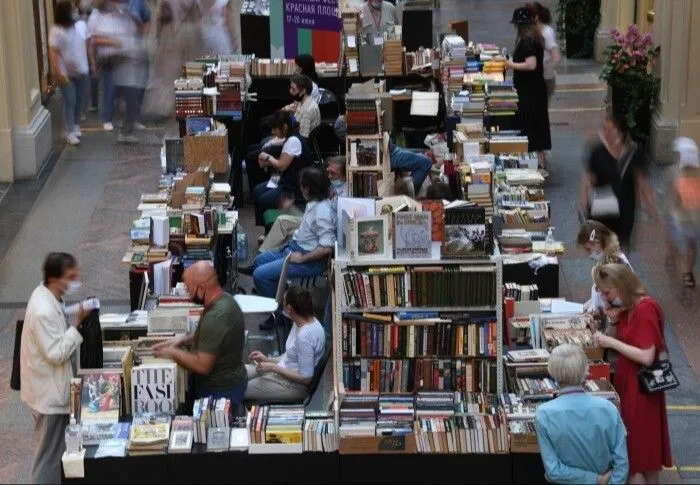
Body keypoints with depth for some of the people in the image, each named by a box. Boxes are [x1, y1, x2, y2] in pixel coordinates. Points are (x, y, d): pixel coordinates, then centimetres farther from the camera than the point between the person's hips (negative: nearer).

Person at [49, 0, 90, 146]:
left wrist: (92, 63, 11)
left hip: (82, 70, 5)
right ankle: (70, 132, 1)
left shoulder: (81, 25, 0)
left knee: (79, 100, 13)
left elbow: (88, 44, 11)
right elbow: (53, 52, -18)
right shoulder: (56, 31, -16)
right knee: (69, 102, -3)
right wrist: (57, 72, -24)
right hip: (66, 72, -5)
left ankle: (76, 126, 30)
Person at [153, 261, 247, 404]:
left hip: (221, 391, -9)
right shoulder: (224, 299, 1)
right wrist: (182, 339, 5)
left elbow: (202, 365, -28)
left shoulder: (215, 317, -29)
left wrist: (172, 353, -13)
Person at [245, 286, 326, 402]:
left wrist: (273, 368, -21)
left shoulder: (305, 336, -31)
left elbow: (305, 378, -27)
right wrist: (267, 359, 7)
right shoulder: (302, 322, -2)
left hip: (293, 386, -10)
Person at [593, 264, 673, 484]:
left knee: (635, 448, -2)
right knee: (646, 448, 16)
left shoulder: (646, 308, -21)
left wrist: (611, 342, -21)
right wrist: (613, 321, -5)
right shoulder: (627, 307, 6)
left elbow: (647, 357, -25)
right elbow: (615, 339, 14)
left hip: (640, 388, -9)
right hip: (627, 382, 9)